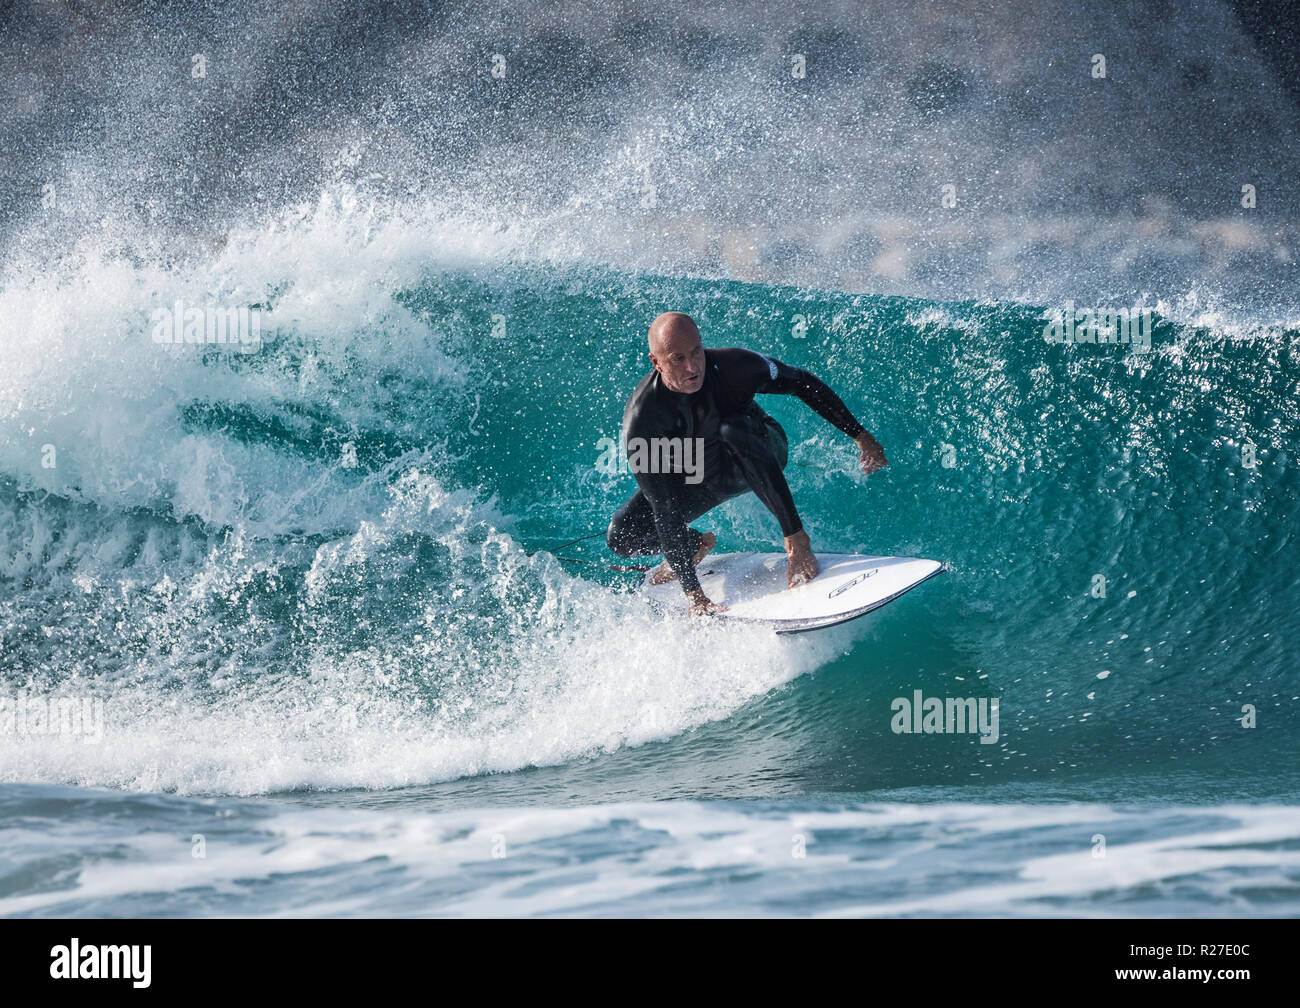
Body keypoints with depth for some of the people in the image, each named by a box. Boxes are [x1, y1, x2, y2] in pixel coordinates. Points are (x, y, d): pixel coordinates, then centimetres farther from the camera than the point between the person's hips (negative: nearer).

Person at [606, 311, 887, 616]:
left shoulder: (731, 366, -31)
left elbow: (803, 383, -13)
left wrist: (860, 436, -13)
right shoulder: (640, 420, -33)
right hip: (694, 481, 1)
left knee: (733, 429, -37)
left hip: (759, 459, -1)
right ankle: (697, 545, 16)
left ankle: (796, 539, -25)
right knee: (621, 536, -17)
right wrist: (693, 593, -36)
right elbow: (664, 509, -33)